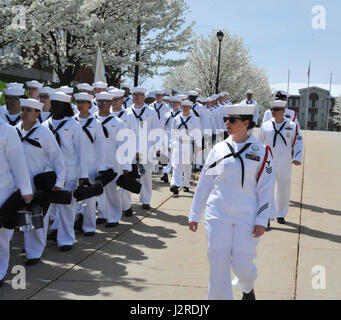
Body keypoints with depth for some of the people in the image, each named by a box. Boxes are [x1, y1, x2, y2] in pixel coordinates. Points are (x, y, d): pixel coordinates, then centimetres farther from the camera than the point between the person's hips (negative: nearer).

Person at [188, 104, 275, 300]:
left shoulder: (261, 151, 0)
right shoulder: (219, 149, 4)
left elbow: (266, 188, -1)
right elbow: (204, 183, 8)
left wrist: (262, 220, -7)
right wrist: (195, 215, 8)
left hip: (247, 216, -1)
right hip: (218, 214, 2)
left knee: (242, 262, 2)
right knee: (218, 261, -2)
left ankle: (247, 287, 37)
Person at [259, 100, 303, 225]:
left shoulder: (292, 126, 1)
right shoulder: (265, 126, 2)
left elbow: (298, 143, 5)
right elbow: (260, 143, 11)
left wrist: (297, 158, -7)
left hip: (285, 163, 1)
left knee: (284, 189, 11)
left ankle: (281, 214, 27)